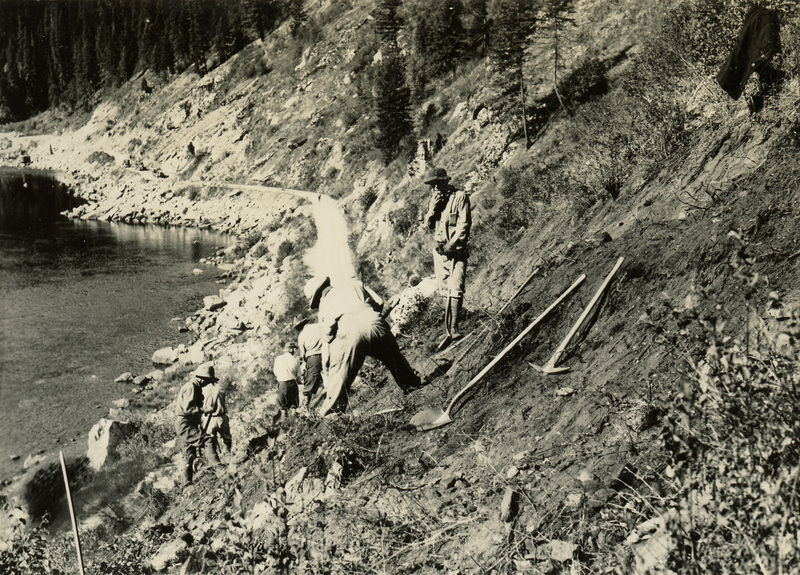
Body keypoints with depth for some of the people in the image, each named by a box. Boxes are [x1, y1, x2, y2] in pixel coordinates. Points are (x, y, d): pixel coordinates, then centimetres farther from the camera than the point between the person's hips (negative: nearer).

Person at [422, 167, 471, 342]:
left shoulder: (459, 197, -7)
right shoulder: (433, 199, 13)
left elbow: (464, 224, -11)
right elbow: (429, 224, 11)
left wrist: (451, 245, -16)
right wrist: (432, 208, -7)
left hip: (456, 250, -6)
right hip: (439, 249, 6)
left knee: (455, 289, -14)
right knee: (445, 290, 9)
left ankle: (453, 329, -16)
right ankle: (448, 326, 15)